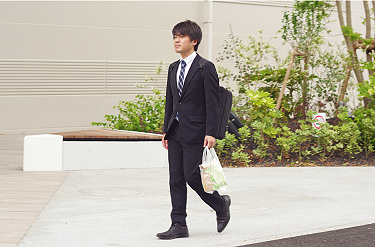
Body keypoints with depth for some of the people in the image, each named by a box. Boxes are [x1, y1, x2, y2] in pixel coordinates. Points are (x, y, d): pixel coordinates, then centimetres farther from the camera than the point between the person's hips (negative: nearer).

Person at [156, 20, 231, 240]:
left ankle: (221, 204, 19)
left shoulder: (206, 68, -7)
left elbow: (212, 103, -11)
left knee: (192, 176, -6)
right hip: (176, 133, 7)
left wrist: (211, 133, -17)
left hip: (195, 133, -7)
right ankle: (179, 226, 9)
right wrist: (166, 131, 16)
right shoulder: (173, 69, 14)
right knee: (176, 179, 4)